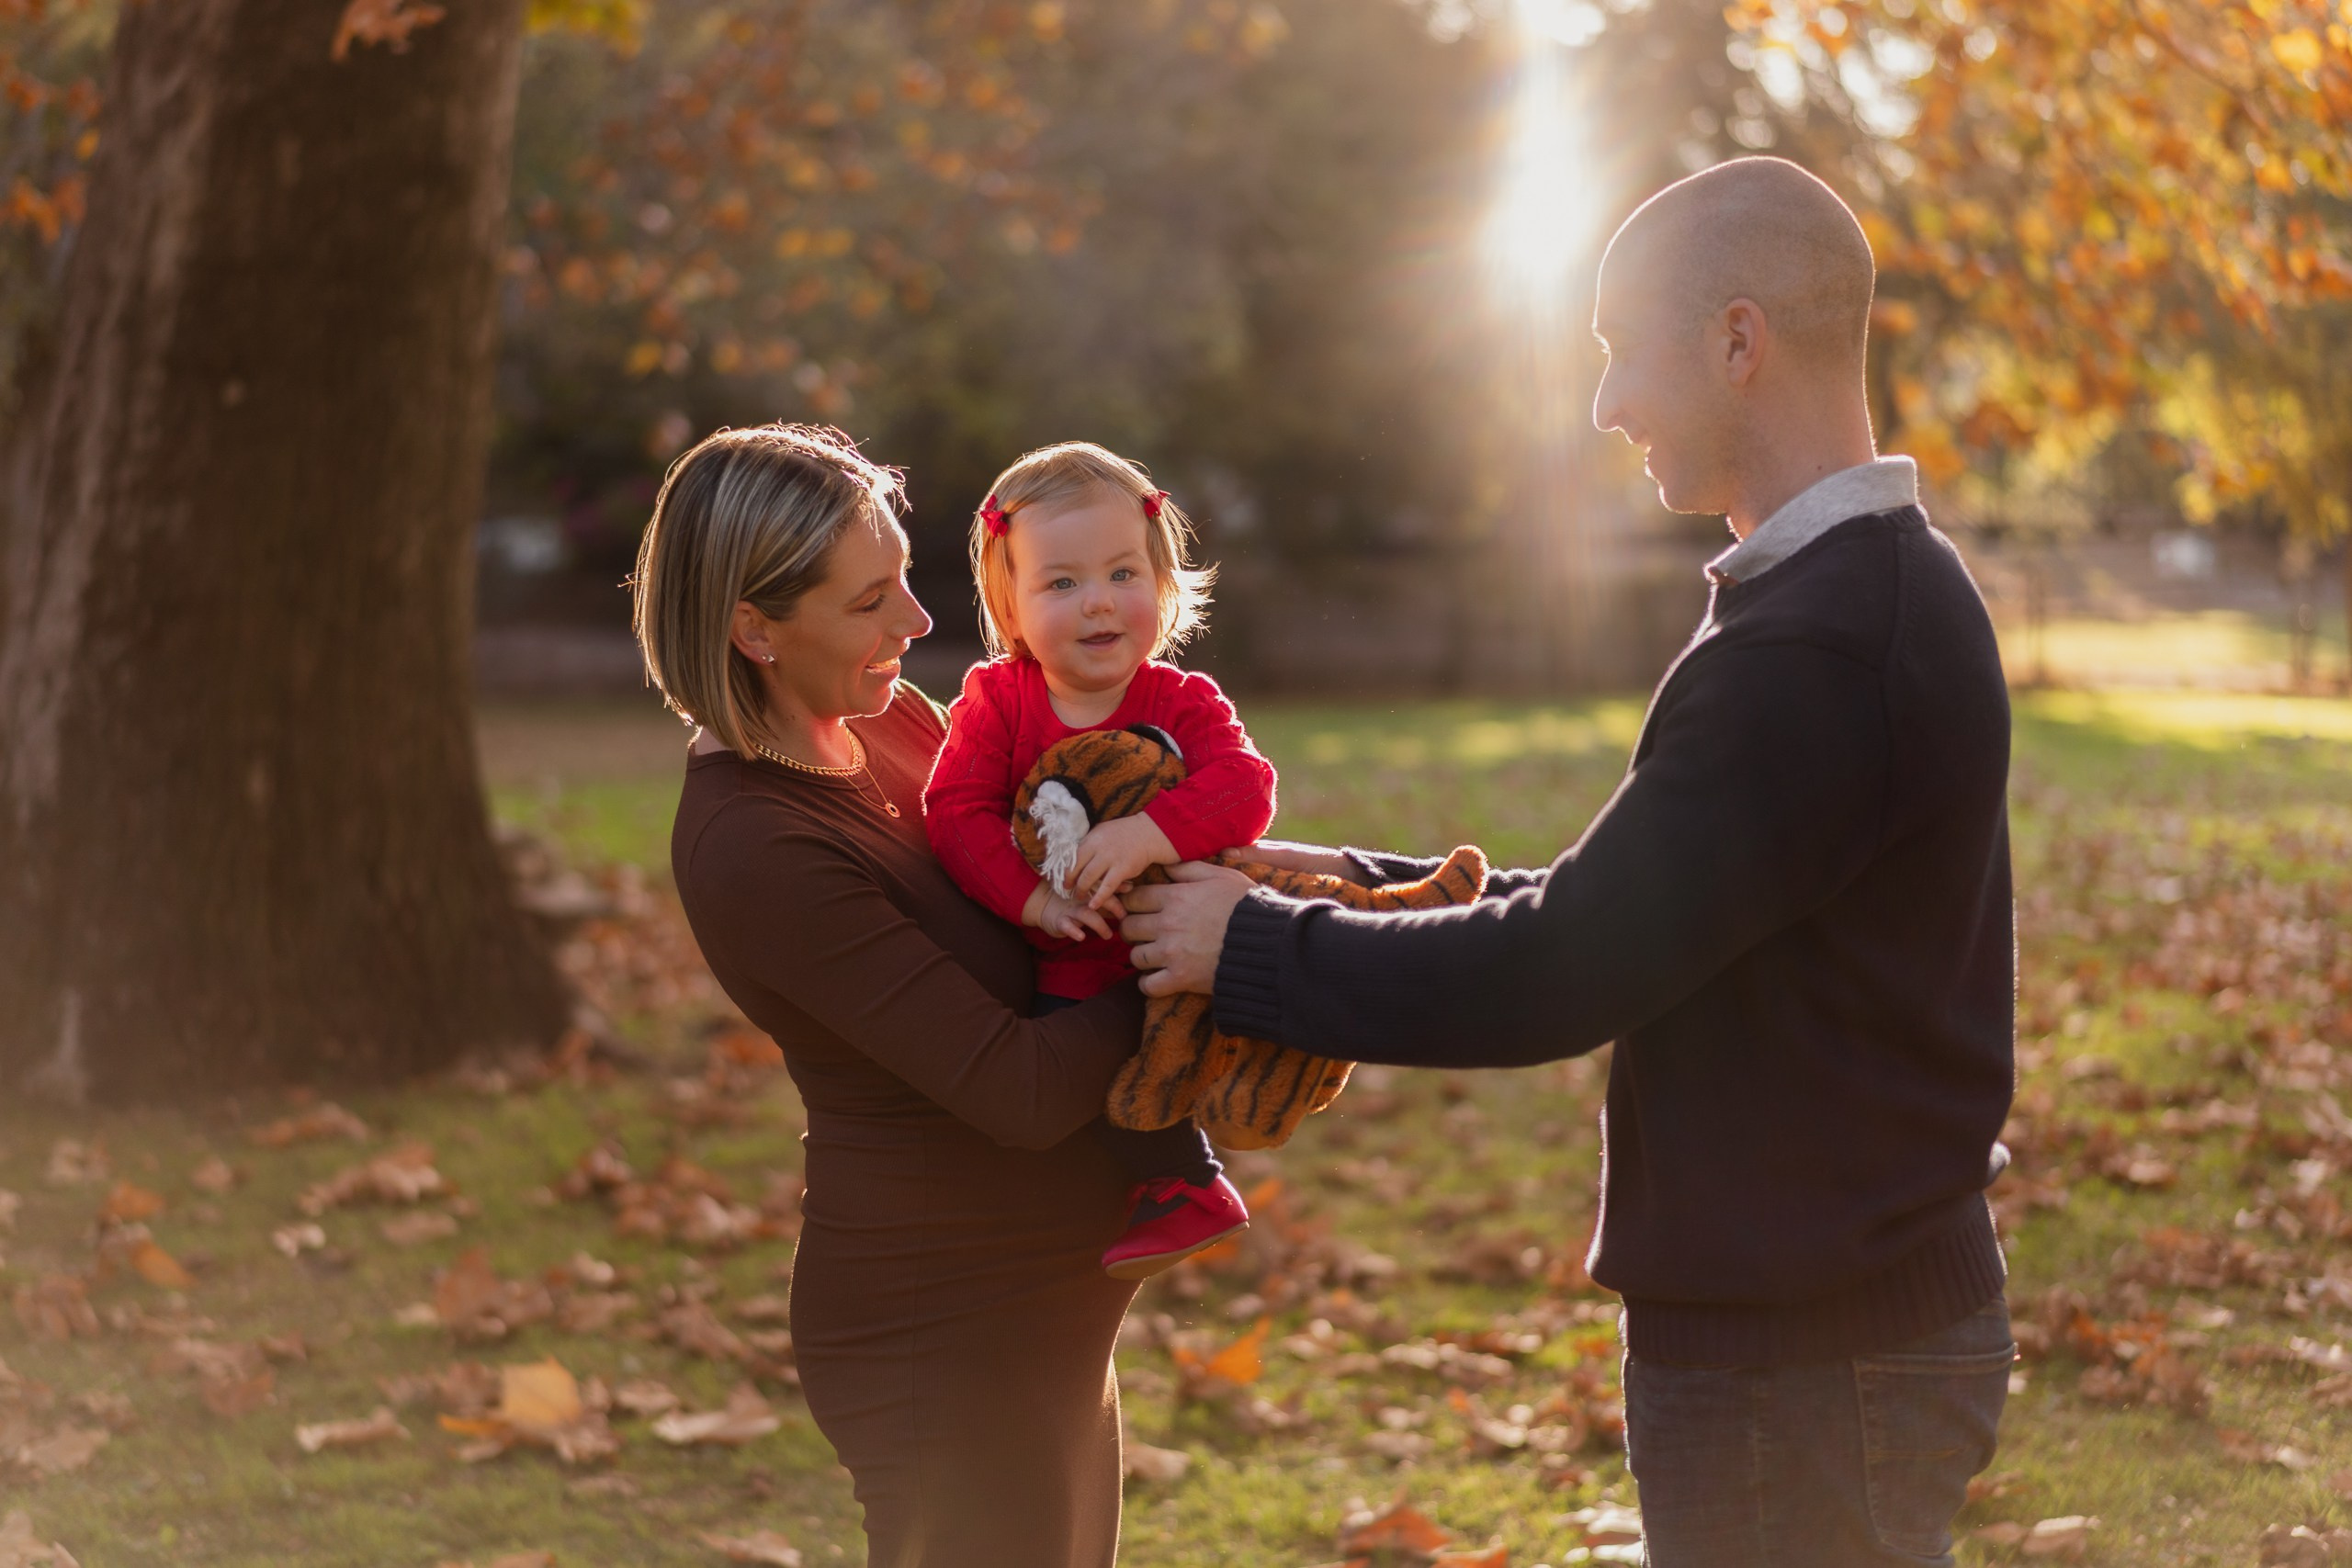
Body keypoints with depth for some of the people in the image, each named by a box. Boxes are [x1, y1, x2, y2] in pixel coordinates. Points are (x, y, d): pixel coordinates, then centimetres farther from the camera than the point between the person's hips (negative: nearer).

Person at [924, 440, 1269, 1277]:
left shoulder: (1184, 705, -4)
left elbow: (1244, 786, -22)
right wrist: (1028, 895, -26)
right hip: (1044, 977, 4)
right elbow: (955, 811, -11)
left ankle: (1177, 1188, 1)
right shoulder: (995, 699, -1)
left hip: (1160, 966, -4)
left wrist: (1152, 831, -39)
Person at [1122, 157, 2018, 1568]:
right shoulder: (1889, 590, 11)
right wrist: (1352, 888, 7)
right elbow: (1616, 909, 14)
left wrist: (1257, 950, -9)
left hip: (1806, 1371, -10)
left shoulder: (1813, 650, -23)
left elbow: (1562, 974, -22)